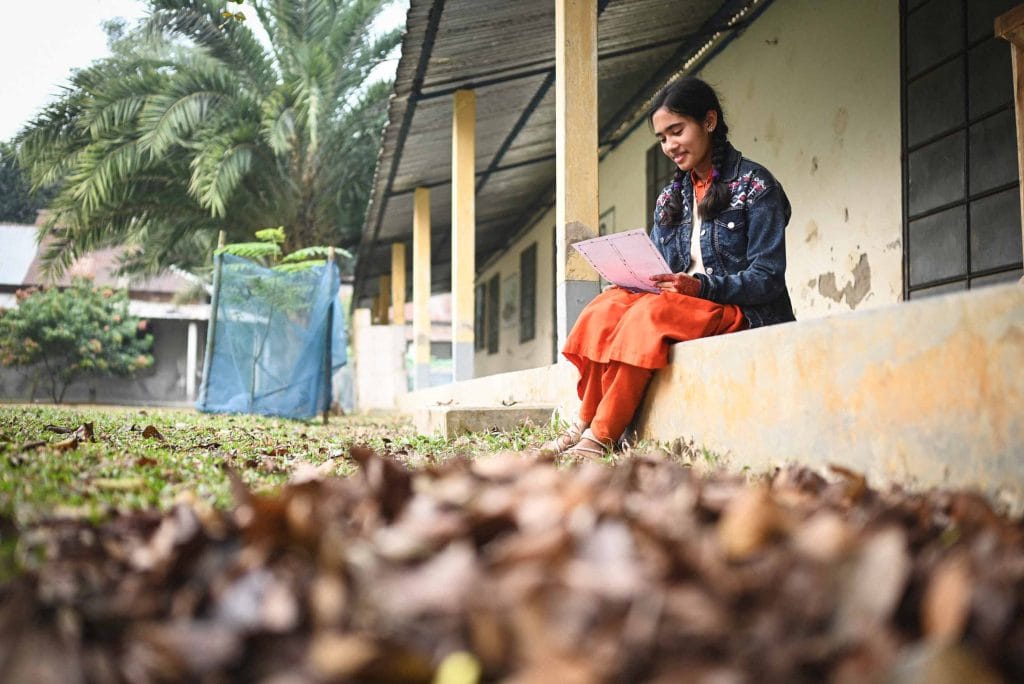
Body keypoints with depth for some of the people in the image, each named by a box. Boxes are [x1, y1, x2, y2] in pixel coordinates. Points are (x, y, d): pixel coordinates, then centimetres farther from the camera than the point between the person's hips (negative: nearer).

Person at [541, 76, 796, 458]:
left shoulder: (755, 186, -4)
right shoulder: (670, 198, 16)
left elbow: (768, 278, -10)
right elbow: (660, 278, 14)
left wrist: (699, 286, -25)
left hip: (741, 313, -6)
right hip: (683, 306, 6)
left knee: (652, 312, -33)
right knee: (609, 305, -23)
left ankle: (600, 436, -32)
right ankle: (584, 426, -30)